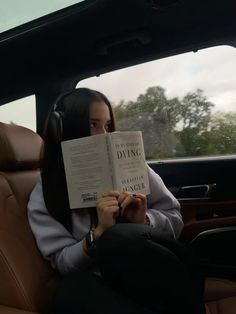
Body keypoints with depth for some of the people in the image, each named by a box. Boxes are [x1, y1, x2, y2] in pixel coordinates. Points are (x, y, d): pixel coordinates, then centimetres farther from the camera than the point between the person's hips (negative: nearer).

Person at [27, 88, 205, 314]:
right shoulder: (43, 197, 0)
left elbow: (175, 219, 5)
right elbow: (62, 263, -4)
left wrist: (144, 221, -16)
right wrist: (99, 232, -22)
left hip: (155, 269, 2)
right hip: (101, 282, -1)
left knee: (118, 238, -31)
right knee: (72, 289, -35)